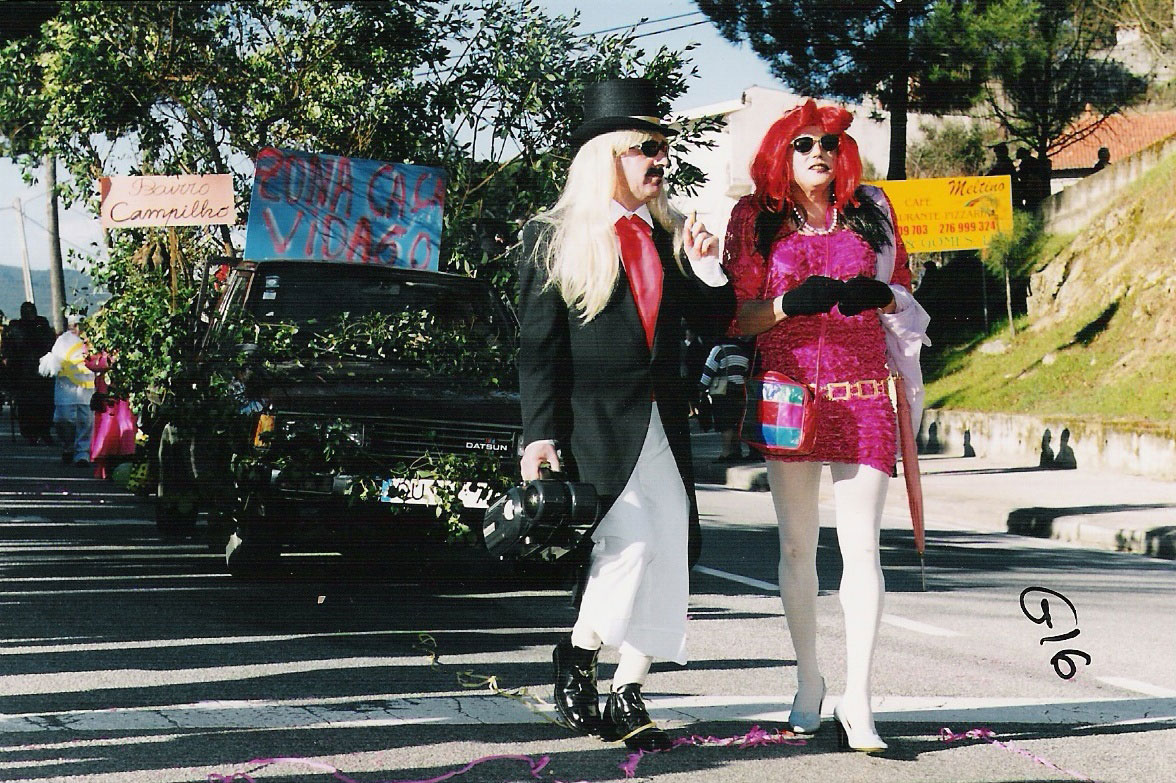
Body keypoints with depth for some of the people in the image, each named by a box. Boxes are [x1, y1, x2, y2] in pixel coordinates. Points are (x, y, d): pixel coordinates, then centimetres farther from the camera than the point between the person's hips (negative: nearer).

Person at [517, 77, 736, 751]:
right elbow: (539, 347, -3)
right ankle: (577, 658, 4)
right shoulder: (554, 238, 1)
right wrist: (540, 436, -11)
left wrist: (707, 270, -2)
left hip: (662, 419, 6)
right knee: (628, 540, -19)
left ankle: (628, 700, 7)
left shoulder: (671, 235, 15)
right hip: (593, 418, -5)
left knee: (666, 555, 0)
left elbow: (712, 324, 17)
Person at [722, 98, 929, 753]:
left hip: (862, 392, 0)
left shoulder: (870, 210, 10)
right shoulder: (756, 219, 6)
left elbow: (904, 294, 15)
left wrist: (878, 296, -8)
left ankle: (857, 701, -10)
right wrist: (791, 302, -15)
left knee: (861, 545, -8)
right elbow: (740, 317, 4)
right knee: (797, 546, 7)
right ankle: (809, 682, 20)